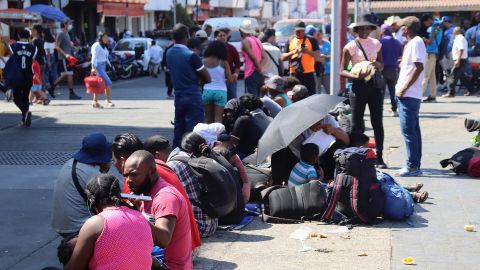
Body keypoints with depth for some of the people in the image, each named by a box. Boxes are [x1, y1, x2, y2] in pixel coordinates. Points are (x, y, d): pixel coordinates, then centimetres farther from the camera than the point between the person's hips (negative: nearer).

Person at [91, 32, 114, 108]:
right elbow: (94, 57, -15)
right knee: (108, 82, -15)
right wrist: (93, 68, -22)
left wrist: (110, 65, 20)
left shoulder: (104, 47, 19)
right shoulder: (96, 45, -9)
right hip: (98, 66, -9)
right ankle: (107, 101, -12)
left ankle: (95, 102, 11)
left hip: (103, 66, 9)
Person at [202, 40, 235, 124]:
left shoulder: (204, 61, 0)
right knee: (218, 118, 0)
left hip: (207, 91, 3)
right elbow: (230, 80, -3)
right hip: (220, 91, -2)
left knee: (208, 118, 13)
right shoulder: (223, 63, -6)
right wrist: (233, 77, 19)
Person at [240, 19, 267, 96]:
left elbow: (253, 57, -17)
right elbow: (265, 57, 9)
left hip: (251, 74, -8)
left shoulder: (245, 41, -7)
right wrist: (260, 67, 0)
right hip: (260, 75, 8)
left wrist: (259, 68, -8)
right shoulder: (257, 40, 17)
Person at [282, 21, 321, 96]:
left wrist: (308, 51, -18)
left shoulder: (311, 41, 4)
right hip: (294, 75, 3)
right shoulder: (290, 41, 11)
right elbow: (283, 58, 8)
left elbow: (318, 57, -1)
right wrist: (293, 52, -10)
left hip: (308, 74, -3)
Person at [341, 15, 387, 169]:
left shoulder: (376, 44, 9)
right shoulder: (351, 46, -2)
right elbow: (342, 71, -4)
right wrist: (356, 76, -21)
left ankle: (379, 157, 8)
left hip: (375, 84, 3)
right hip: (359, 85, -3)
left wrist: (377, 64, -5)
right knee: (357, 123, 2)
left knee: (377, 122, 2)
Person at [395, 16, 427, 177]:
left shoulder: (416, 42, -11)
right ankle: (415, 166, 16)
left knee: (408, 130, -8)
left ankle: (412, 166, -5)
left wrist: (404, 88, -19)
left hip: (408, 94, -10)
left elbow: (419, 67, -20)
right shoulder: (412, 43, 18)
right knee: (413, 130, 11)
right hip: (409, 95, 10)